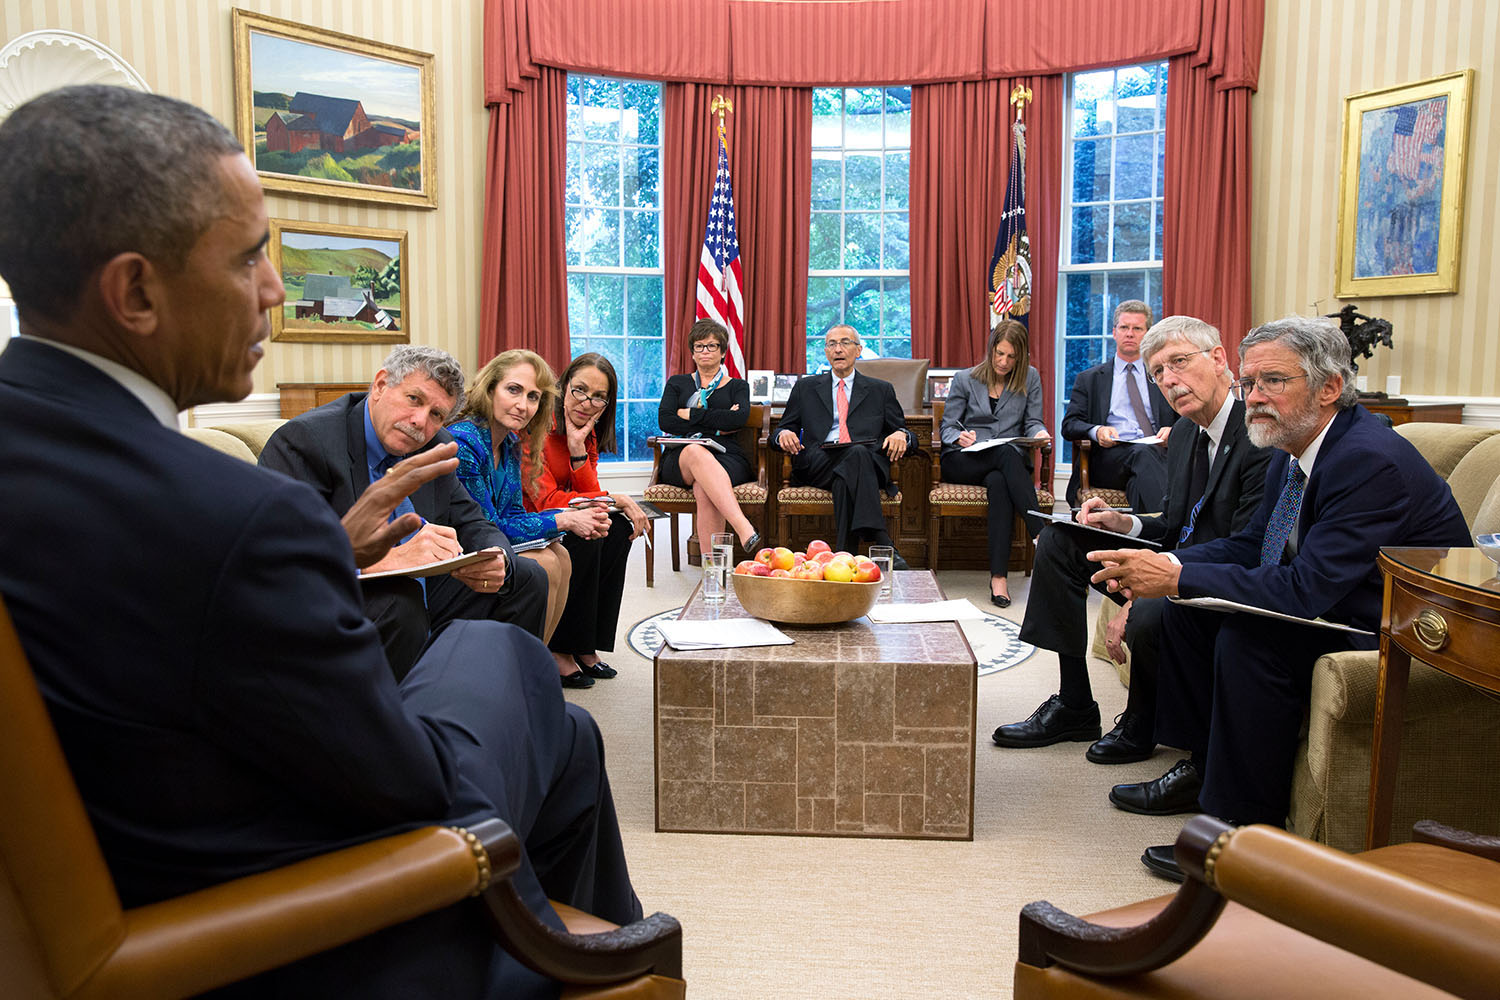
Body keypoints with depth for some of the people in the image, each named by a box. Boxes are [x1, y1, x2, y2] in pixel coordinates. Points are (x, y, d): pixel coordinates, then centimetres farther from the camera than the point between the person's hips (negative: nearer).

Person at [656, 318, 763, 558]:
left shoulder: (737, 386, 22)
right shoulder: (677, 383, 24)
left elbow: (739, 417, -1)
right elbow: (665, 421, 5)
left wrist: (692, 415, -1)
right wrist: (717, 425, -2)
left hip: (726, 457, 0)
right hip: (680, 460, 0)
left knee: (704, 488, -38)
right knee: (696, 451, -40)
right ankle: (745, 530, -55)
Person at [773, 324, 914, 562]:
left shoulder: (881, 390, 25)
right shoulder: (805, 387, 26)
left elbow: (900, 430, 20)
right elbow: (784, 428, 23)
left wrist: (901, 435, -6)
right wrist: (784, 434, -3)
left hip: (868, 460, 1)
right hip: (818, 461, -1)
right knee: (856, 454, -37)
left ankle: (847, 549, -47)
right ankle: (882, 545, -49)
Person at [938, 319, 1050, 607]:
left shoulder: (1030, 378, 14)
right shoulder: (964, 379, 11)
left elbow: (1032, 422, 10)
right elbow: (948, 426, 7)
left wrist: (1039, 433, -14)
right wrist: (960, 437, -17)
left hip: (1010, 459, 1)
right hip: (963, 461, -1)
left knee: (999, 481, -39)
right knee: (1007, 454, -36)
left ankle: (998, 576, -47)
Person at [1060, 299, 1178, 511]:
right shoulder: (1089, 379, 20)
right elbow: (1069, 425, 10)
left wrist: (1171, 431, -8)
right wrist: (1096, 431, -12)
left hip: (1158, 454, 1)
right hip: (1108, 458, -1)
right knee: (1143, 453, -37)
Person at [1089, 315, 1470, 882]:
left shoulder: (1372, 460, -27)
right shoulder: (1294, 450, 3)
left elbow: (1307, 589, -33)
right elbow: (1250, 544, 9)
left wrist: (1178, 576, -32)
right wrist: (1162, 565, -10)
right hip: (1335, 609, 10)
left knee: (1247, 637, -29)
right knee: (1187, 609, 5)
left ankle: (1248, 824, -15)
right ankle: (1203, 768, 16)